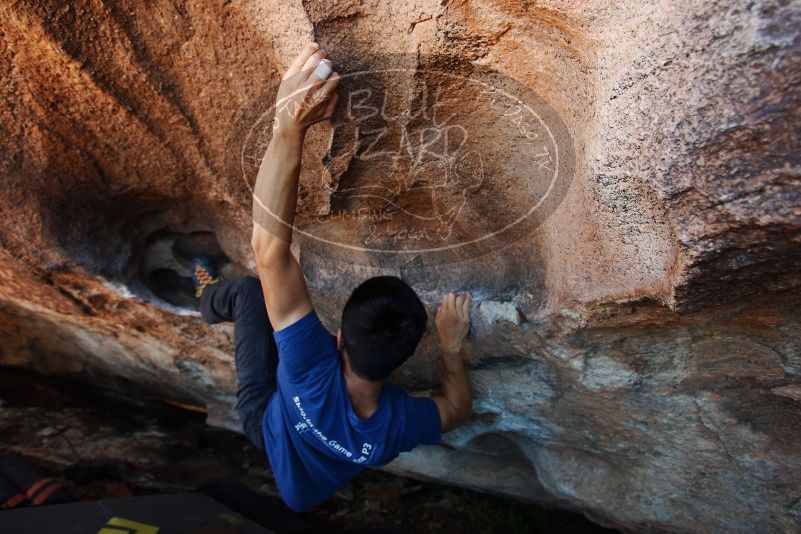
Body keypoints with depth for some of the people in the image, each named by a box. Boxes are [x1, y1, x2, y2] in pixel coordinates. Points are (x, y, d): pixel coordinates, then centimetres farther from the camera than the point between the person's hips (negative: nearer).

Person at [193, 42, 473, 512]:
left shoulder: (315, 374, -52)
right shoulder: (403, 423, -41)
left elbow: (270, 247, -56)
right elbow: (459, 409, -14)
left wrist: (290, 126, -58)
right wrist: (453, 345, -9)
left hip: (268, 423, -3)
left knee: (251, 289, -4)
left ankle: (211, 298, 35)